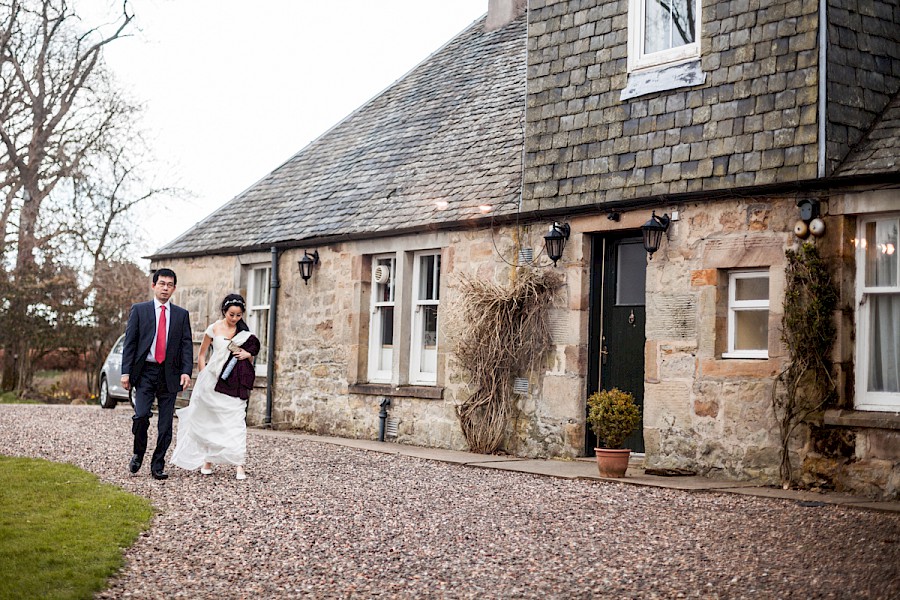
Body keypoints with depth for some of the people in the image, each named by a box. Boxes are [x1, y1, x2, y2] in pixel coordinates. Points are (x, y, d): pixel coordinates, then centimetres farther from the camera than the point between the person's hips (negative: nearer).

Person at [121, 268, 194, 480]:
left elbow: (187, 345, 6)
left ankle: (158, 466, 12)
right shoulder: (139, 310, 6)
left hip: (169, 374, 2)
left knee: (166, 424, 2)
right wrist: (126, 372, -6)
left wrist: (186, 372, -8)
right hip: (145, 371, -2)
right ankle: (138, 454, 11)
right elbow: (129, 342, 2)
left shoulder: (181, 315, 11)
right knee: (141, 415, -14)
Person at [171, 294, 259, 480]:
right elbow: (202, 354, 7)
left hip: (234, 384, 1)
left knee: (236, 422, -9)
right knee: (210, 421, 7)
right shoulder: (214, 329, 1)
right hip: (214, 380, -1)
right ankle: (207, 461, 19)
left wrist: (248, 355, -4)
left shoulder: (244, 332, 8)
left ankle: (238, 464, -14)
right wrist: (203, 377, 1)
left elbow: (250, 357, 19)